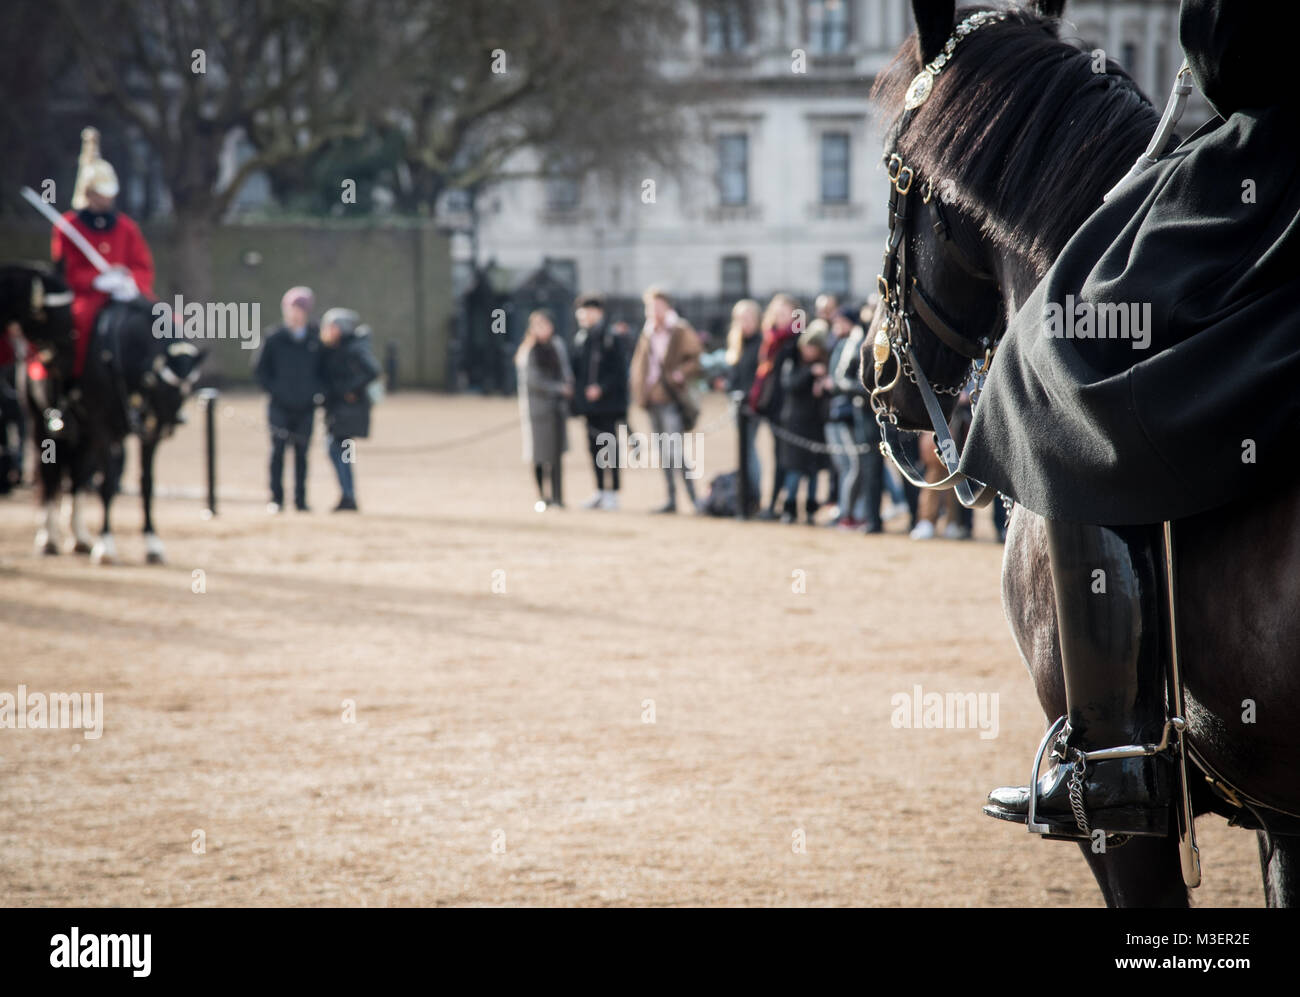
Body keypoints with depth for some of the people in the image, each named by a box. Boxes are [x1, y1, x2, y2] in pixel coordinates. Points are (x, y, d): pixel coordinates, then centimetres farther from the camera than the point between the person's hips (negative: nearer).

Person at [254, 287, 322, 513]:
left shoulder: (316, 339, 2)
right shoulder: (274, 339, -1)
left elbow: (323, 367, 13)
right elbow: (260, 370, 5)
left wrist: (316, 390, 1)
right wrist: (274, 390, -4)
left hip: (306, 407, 1)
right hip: (280, 406, -1)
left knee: (301, 452, 6)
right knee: (278, 449, -8)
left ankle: (300, 499, 13)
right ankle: (276, 498, -2)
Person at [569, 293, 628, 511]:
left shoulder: (611, 339, -8)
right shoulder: (580, 339, 12)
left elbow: (619, 371, -11)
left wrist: (601, 388, -20)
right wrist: (577, 393, 5)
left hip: (608, 403, -7)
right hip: (589, 404, 7)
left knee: (608, 447, -5)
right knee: (595, 447, 10)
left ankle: (612, 493, -1)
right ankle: (600, 492, 17)